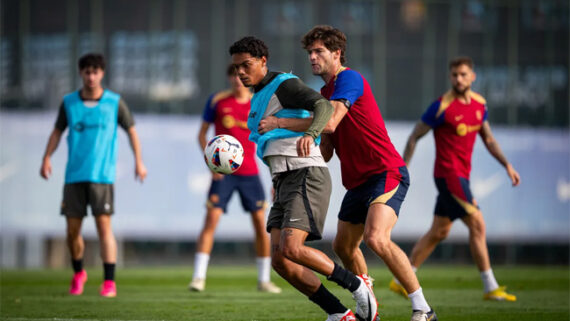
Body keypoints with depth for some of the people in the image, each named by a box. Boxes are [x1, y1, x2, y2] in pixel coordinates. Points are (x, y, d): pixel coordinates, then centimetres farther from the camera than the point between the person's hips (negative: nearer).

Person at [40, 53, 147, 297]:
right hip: (74, 175, 2)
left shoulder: (114, 102, 1)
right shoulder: (69, 102, 6)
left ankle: (109, 282, -10)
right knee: (72, 229, 3)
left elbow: (131, 130, 11)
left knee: (104, 225, -11)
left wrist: (139, 161, 4)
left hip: (102, 175, -2)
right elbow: (57, 131, 15)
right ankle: (78, 273, 27)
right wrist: (47, 158, 1)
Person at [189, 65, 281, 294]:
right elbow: (202, 133, 7)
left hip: (249, 172, 2)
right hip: (223, 172, -2)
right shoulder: (217, 101, 0)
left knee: (261, 224, 1)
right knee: (211, 221, -12)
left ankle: (264, 280, 13)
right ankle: (198, 277, -10)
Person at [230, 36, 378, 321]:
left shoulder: (284, 85, -5)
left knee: (291, 250, -24)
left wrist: (310, 134, -42)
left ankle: (356, 285, -7)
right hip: (284, 182, 9)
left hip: (306, 176, -9)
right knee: (280, 261, -5)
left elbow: (324, 106, -23)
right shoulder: (259, 98, 24)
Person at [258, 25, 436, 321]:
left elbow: (329, 122, -25)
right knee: (343, 246, 13)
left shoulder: (349, 79, -10)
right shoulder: (324, 93, 18)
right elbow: (326, 152, 21)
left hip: (386, 173, -10)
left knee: (376, 238, -27)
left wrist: (279, 123, -17)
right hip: (357, 182, 10)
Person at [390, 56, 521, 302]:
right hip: (449, 174, -8)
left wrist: (507, 165, 13)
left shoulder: (479, 104, 9)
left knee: (438, 232, 12)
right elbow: (415, 136, -6)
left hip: (461, 175, 8)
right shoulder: (442, 107, -13)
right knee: (477, 225, -10)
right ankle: (491, 288, -4)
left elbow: (488, 139, 20)